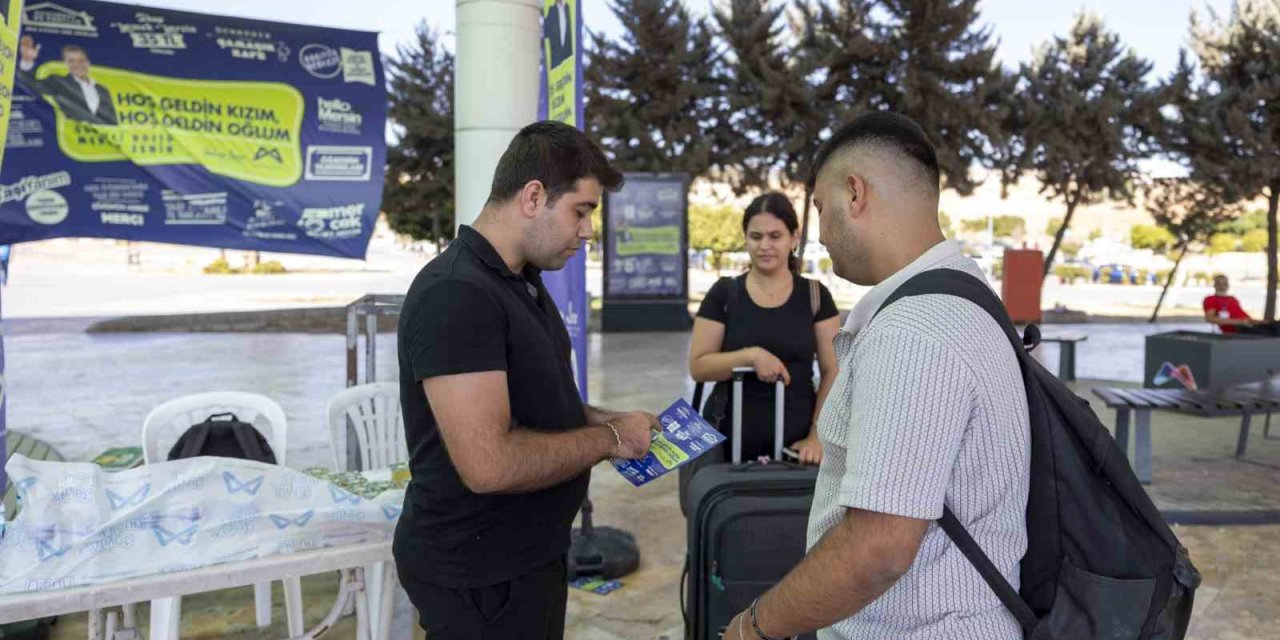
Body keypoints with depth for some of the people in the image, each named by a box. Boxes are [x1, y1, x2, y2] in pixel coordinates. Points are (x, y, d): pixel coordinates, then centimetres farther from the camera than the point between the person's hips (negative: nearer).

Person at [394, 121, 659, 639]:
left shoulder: (523, 282, 8)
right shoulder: (457, 294, -24)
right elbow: (490, 464, -31)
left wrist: (610, 421, 3)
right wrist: (609, 439, -18)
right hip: (478, 574, -9)